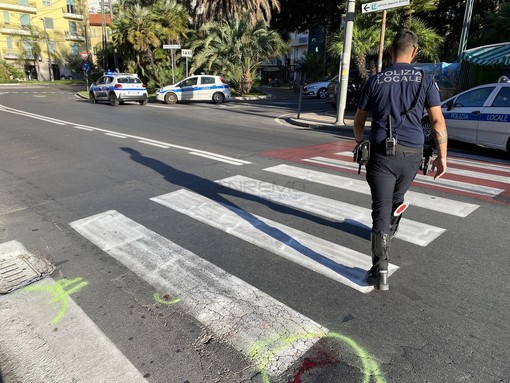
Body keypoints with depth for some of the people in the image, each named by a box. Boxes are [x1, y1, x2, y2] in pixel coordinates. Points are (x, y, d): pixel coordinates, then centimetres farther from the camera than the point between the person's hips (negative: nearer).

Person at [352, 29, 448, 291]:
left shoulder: (376, 80, 4)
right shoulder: (425, 81, 4)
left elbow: (359, 119, 11)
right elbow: (437, 121, -1)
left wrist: (359, 142, 29)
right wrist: (442, 156, 6)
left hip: (382, 153, -2)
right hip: (412, 154, 2)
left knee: (381, 210, -3)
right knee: (397, 197, 27)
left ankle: (380, 272, -9)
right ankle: (390, 230, 53)